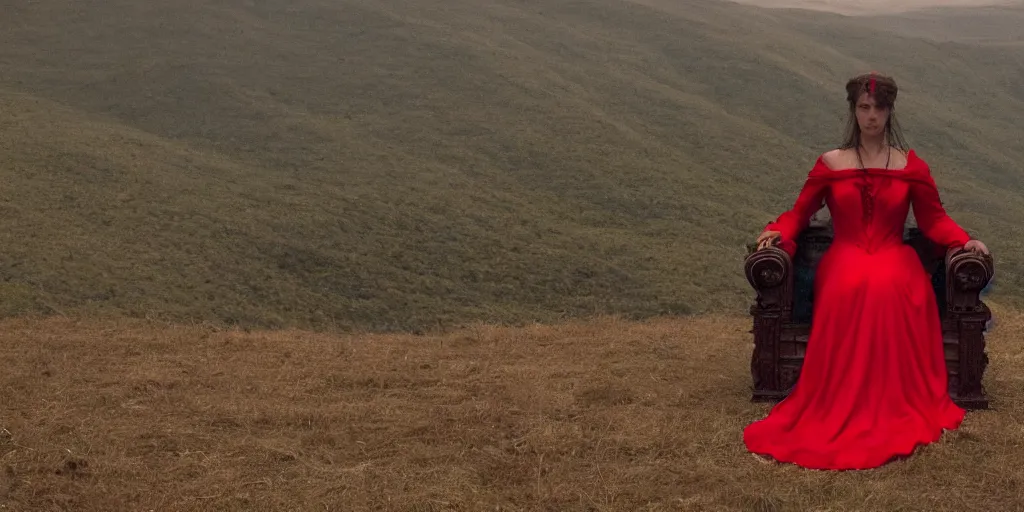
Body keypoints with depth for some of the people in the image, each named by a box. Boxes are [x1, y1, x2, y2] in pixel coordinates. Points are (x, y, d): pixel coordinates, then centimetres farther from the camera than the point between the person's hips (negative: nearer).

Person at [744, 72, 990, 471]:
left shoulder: (911, 166, 13)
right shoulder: (831, 164, 12)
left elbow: (934, 219, 12)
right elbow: (800, 212, 13)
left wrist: (963, 241, -6)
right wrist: (778, 232, -8)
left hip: (894, 258, 0)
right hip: (845, 258, 0)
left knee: (888, 287, -40)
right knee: (852, 288, -40)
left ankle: (897, 411, -33)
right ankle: (842, 408, -36)